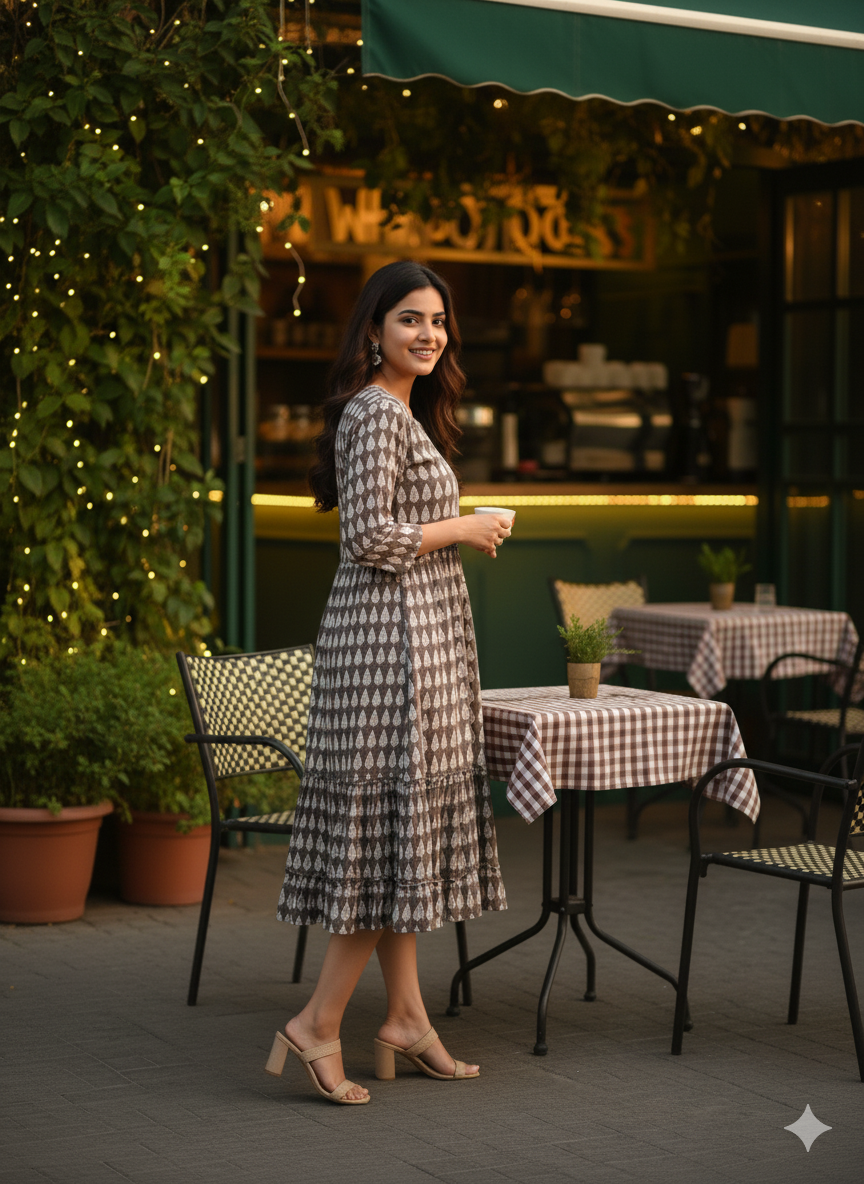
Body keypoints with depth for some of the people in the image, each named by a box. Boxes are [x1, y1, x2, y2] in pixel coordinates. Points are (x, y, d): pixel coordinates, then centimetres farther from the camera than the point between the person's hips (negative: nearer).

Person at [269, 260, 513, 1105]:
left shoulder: (406, 412, 17)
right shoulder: (377, 413, -14)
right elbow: (370, 536, -21)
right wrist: (464, 529, -11)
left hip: (415, 634, 10)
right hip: (392, 633, -10)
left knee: (405, 825, 10)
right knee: (394, 818, -9)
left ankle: (406, 1018, 16)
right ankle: (317, 1025, -5)